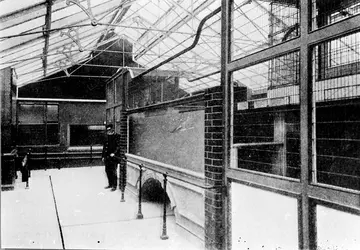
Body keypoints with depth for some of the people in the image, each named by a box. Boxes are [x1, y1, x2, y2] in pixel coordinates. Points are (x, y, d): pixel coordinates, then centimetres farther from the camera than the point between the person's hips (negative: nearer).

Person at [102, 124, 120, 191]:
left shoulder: (116, 137, -6)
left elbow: (118, 146, -12)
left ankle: (114, 186, 6)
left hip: (113, 157, -7)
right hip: (107, 157, 7)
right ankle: (110, 184, 27)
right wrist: (103, 156, 17)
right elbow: (104, 147, 20)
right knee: (107, 171, 13)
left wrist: (114, 153, -24)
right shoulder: (107, 138, 14)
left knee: (113, 171, -4)